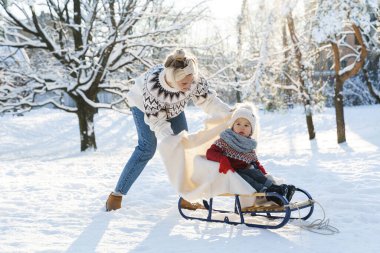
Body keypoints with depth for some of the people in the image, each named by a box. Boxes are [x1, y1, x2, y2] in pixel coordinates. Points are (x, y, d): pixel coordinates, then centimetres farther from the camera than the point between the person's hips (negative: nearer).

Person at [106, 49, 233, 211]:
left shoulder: (194, 79, -35)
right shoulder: (152, 84, -44)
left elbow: (208, 100, -20)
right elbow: (156, 119, -35)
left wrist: (229, 113, -34)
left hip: (173, 108, 5)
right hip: (144, 105, -4)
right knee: (147, 149, -14)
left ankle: (185, 197, 7)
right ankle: (116, 195, -4)